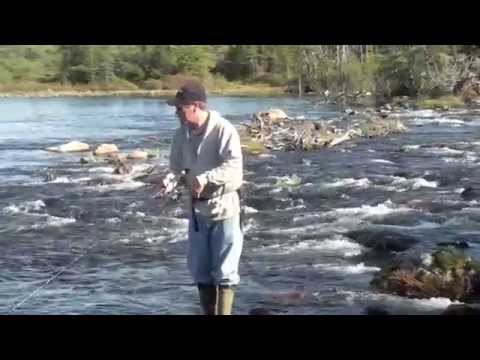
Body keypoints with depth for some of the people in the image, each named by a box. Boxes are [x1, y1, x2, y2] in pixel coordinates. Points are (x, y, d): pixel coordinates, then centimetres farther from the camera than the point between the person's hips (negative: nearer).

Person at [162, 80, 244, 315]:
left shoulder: (223, 129, -18)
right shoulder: (182, 133, 2)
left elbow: (234, 166, -28)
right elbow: (175, 165, 13)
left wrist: (204, 178, -39)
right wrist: (176, 179, -7)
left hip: (224, 207, -7)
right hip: (196, 209, 7)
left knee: (224, 270, 0)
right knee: (199, 269, 15)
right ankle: (208, 312, 29)